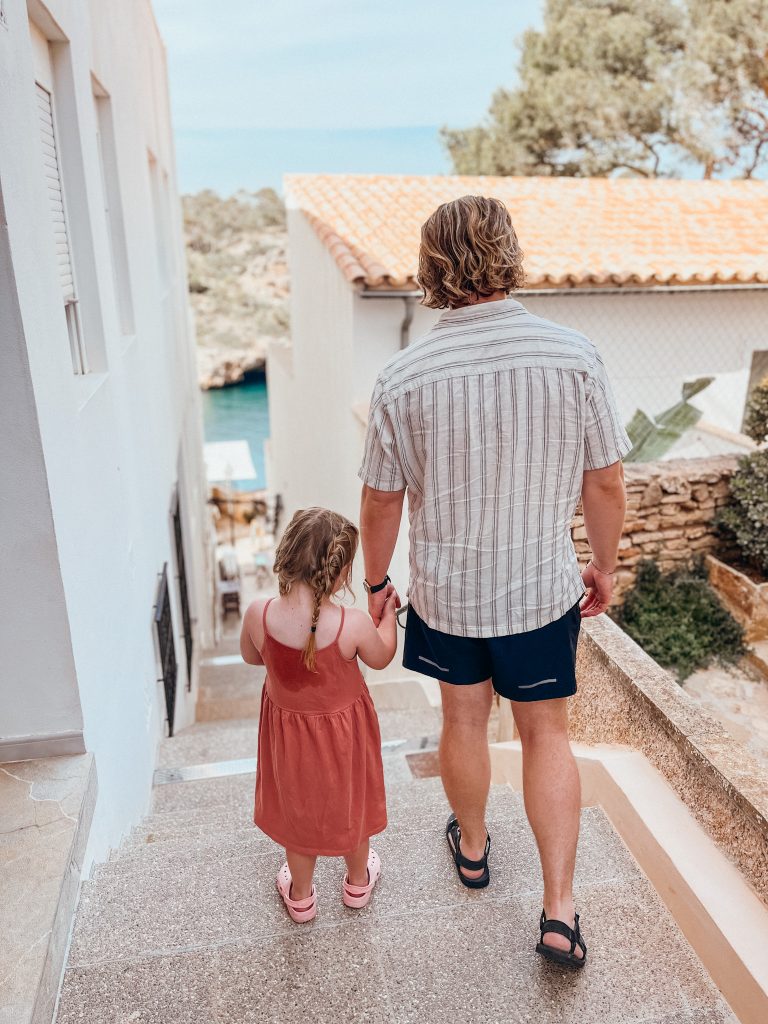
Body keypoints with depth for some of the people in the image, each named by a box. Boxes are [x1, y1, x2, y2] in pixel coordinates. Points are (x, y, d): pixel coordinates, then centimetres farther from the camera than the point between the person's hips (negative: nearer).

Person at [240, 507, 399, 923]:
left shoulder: (258, 615, -28)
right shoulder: (353, 624, -33)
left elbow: (251, 657, -5)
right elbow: (381, 657, -9)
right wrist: (388, 612, 5)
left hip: (288, 728, 2)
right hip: (344, 731, -1)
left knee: (297, 808, 26)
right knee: (350, 804, 26)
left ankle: (301, 895, 47)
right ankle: (358, 881, 51)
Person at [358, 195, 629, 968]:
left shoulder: (403, 377, -15)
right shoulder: (573, 356, -14)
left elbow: (382, 500, -7)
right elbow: (605, 482, -6)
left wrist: (375, 582, 9)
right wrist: (605, 566, 10)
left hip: (445, 588, 0)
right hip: (542, 586, 0)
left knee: (463, 720, 22)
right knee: (546, 733, 18)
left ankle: (471, 846, 47)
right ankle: (559, 910, 22)